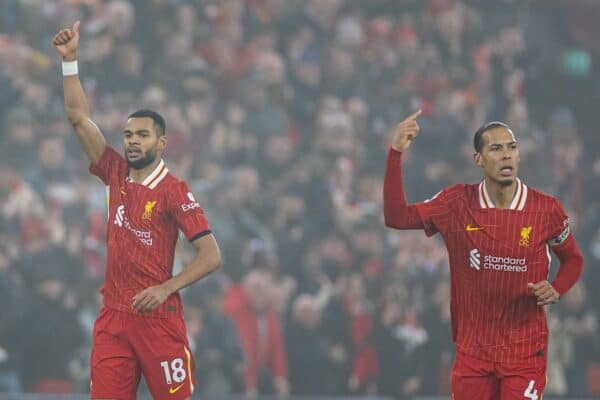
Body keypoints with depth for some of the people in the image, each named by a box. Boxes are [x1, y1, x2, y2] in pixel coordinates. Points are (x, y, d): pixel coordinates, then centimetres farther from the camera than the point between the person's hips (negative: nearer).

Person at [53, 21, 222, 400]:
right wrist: (70, 59, 2)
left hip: (159, 317, -5)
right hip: (113, 318, 5)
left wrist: (166, 288, -18)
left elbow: (212, 256, -9)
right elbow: (80, 117, 8)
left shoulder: (175, 191, -5)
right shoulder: (117, 174, 10)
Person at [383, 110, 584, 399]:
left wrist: (556, 290, -11)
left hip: (525, 352, -2)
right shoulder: (457, 204, -2)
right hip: (472, 350, 2)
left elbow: (573, 260, 11)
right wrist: (396, 154, -13)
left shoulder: (547, 209, -5)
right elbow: (397, 217, -7)